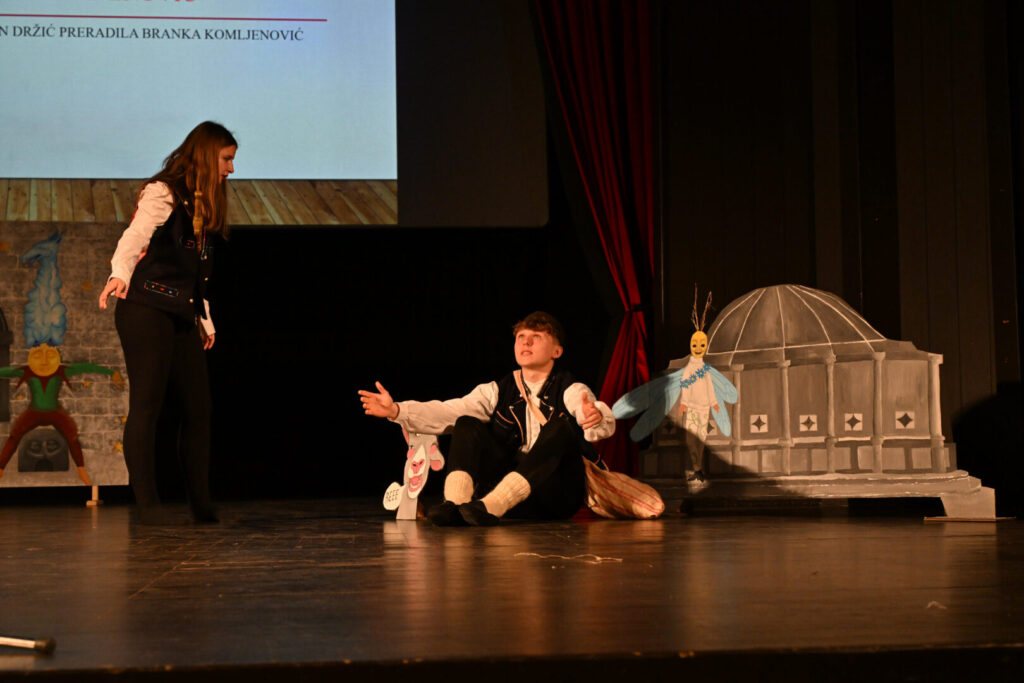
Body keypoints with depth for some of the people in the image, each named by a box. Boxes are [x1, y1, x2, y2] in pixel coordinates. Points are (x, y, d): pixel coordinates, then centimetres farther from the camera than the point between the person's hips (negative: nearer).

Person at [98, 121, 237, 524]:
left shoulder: (204, 205, 21)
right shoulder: (162, 193, -5)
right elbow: (135, 236, -23)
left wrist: (206, 319, 22)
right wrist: (120, 273, -41)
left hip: (181, 316, 8)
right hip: (147, 310, -8)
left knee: (198, 408, 5)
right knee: (147, 405, -8)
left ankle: (202, 506, 11)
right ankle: (147, 504, -4)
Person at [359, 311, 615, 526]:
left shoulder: (570, 391, 0)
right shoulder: (497, 392, 11)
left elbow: (607, 424, -21)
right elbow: (446, 412, -3)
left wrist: (596, 418, -46)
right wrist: (396, 410, -18)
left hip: (558, 496, -3)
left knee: (561, 427, -28)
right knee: (467, 425, -10)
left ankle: (489, 506, -41)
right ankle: (454, 504, -36)